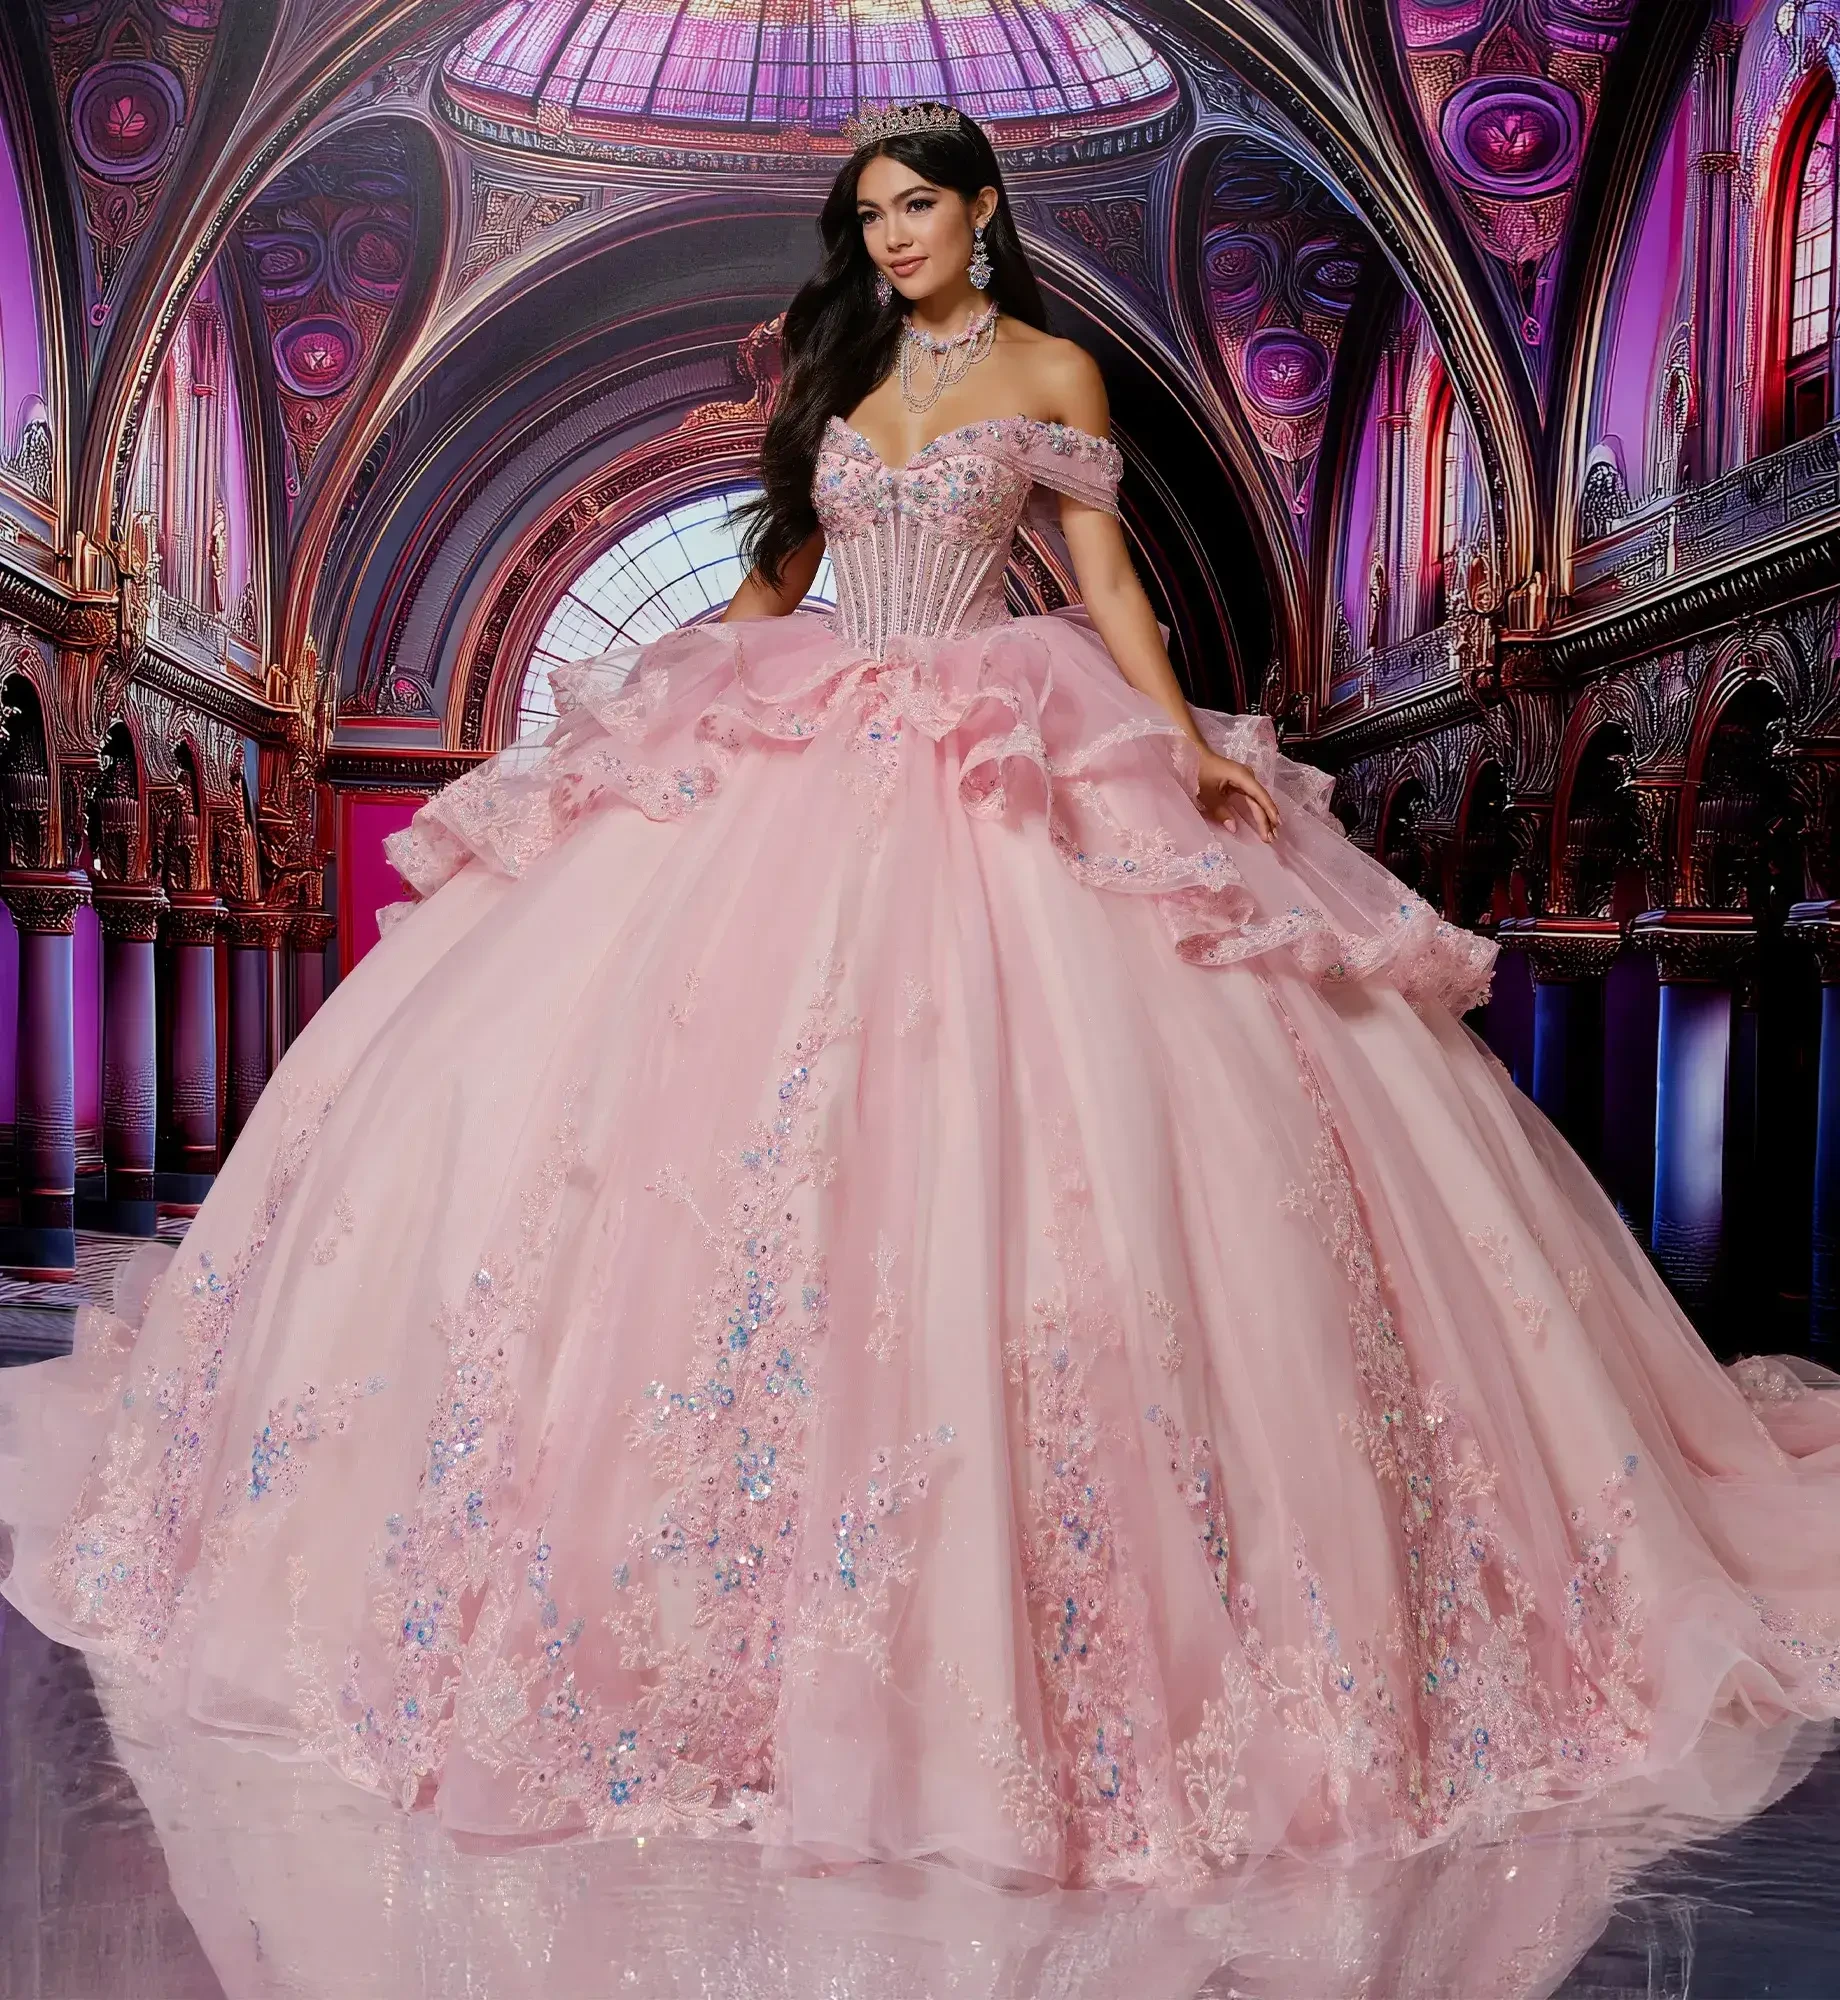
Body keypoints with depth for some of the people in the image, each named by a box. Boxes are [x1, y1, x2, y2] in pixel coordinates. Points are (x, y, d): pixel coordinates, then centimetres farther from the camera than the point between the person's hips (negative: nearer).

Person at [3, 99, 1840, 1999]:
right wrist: (658, 672, 15)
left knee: (1022, 1118, -13)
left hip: (1002, 768, -4)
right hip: (805, 753, 5)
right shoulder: (832, 365, 17)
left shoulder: (1055, 374, 6)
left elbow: (1105, 579, 1)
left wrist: (1187, 742, -10)